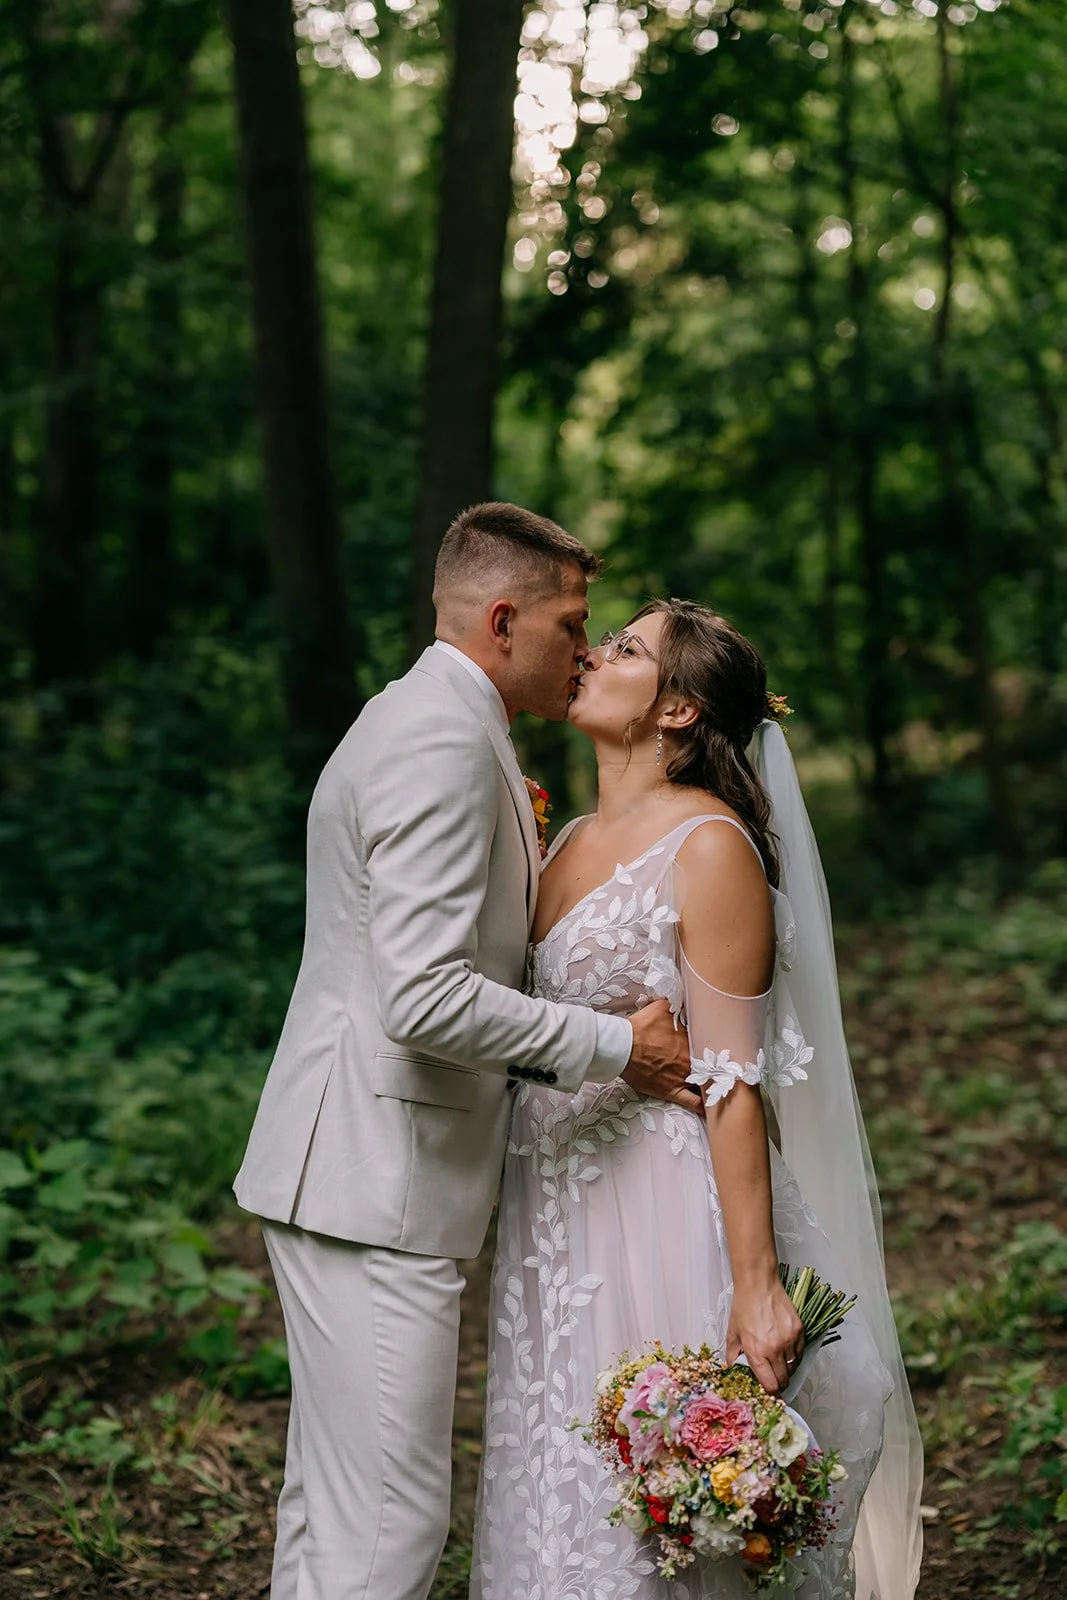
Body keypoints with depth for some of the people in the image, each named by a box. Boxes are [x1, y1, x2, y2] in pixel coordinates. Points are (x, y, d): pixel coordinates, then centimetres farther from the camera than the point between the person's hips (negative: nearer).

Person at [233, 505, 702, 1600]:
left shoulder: (417, 721, 17)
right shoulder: (443, 740, -17)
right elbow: (426, 997, -25)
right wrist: (613, 1047, -15)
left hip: (362, 1173, 11)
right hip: (375, 1180, -11)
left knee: (330, 1502, 18)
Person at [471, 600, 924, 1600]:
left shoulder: (711, 846, -12)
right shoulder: (570, 842, 12)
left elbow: (734, 1083, -17)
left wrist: (755, 1287, -18)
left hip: (662, 1215, -8)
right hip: (553, 1216, 8)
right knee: (555, 1501, 14)